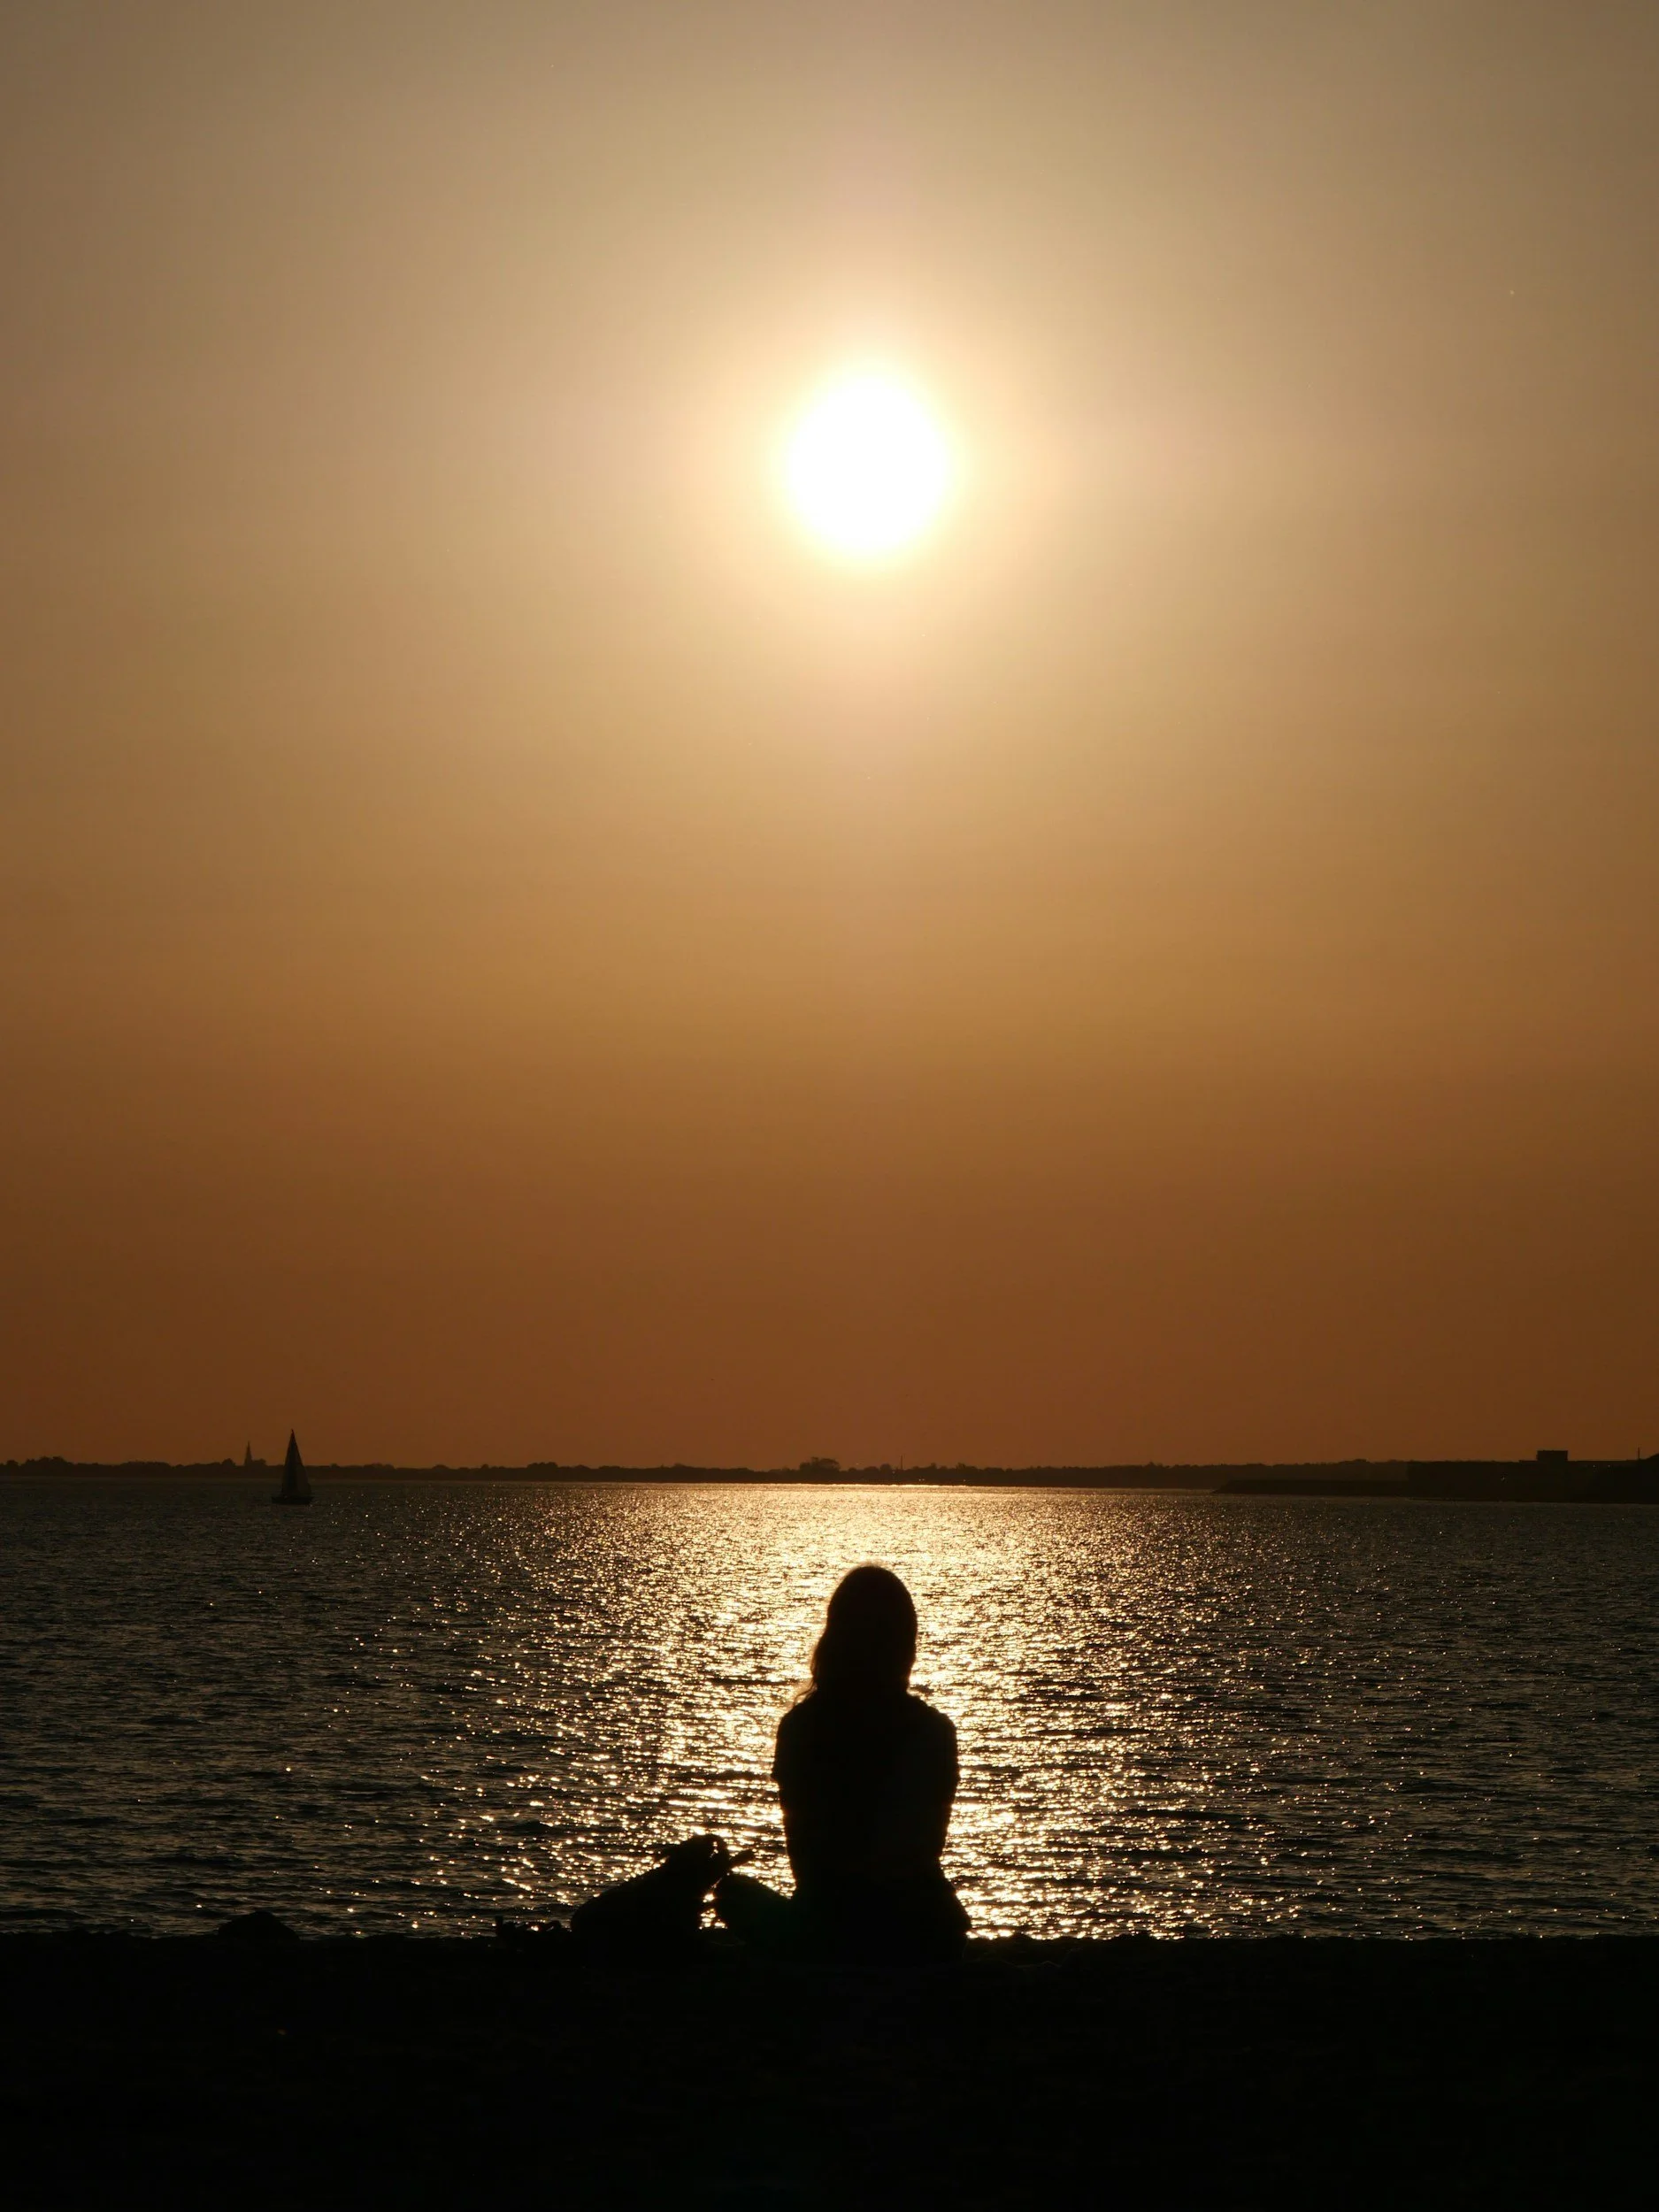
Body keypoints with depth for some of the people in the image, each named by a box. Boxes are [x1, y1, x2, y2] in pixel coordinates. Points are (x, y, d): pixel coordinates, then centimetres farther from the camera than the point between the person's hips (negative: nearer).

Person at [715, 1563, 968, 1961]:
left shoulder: (800, 1726, -8)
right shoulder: (933, 1733, -8)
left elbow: (802, 1848, 1)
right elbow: (927, 1847, 4)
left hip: (825, 1932, -1)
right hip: (922, 1936, 1)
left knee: (735, 1892, 31)